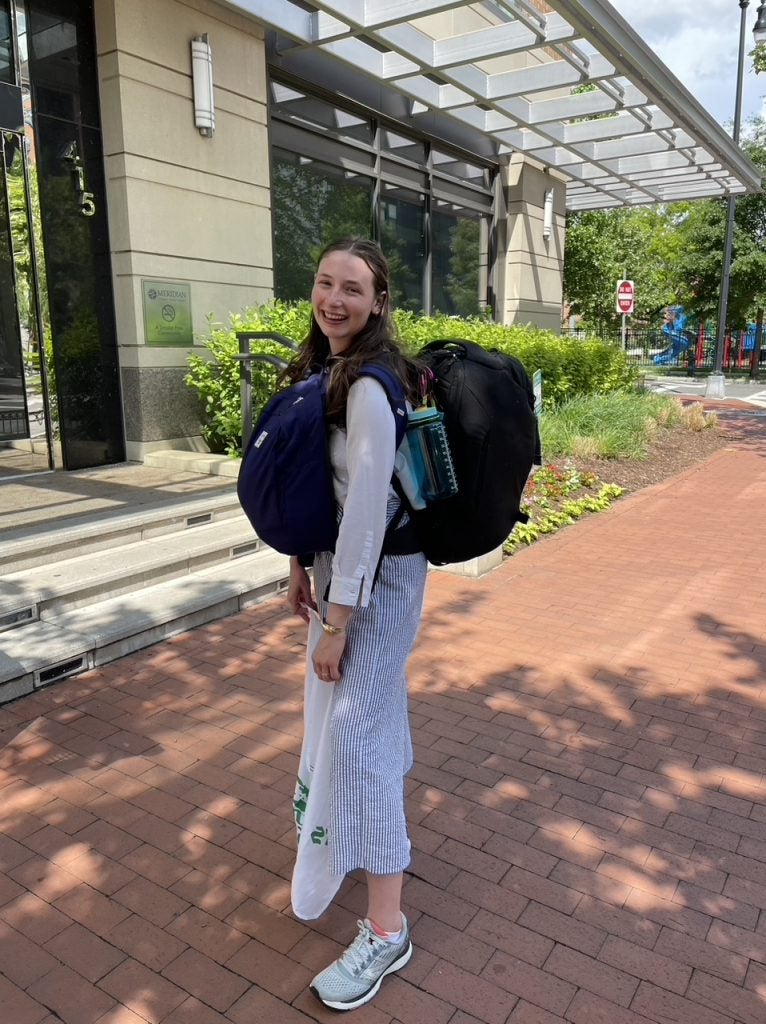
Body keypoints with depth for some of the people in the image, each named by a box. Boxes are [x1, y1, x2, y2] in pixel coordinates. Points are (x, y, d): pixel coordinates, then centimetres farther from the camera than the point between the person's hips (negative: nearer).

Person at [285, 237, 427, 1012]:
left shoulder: (369, 385, -23)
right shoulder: (322, 368, 5)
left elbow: (369, 506, -26)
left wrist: (336, 624, -21)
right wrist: (301, 565, 12)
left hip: (380, 569, -9)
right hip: (341, 558, 9)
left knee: (356, 728, -7)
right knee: (373, 696, 26)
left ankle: (386, 931, 8)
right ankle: (383, 820, 53)